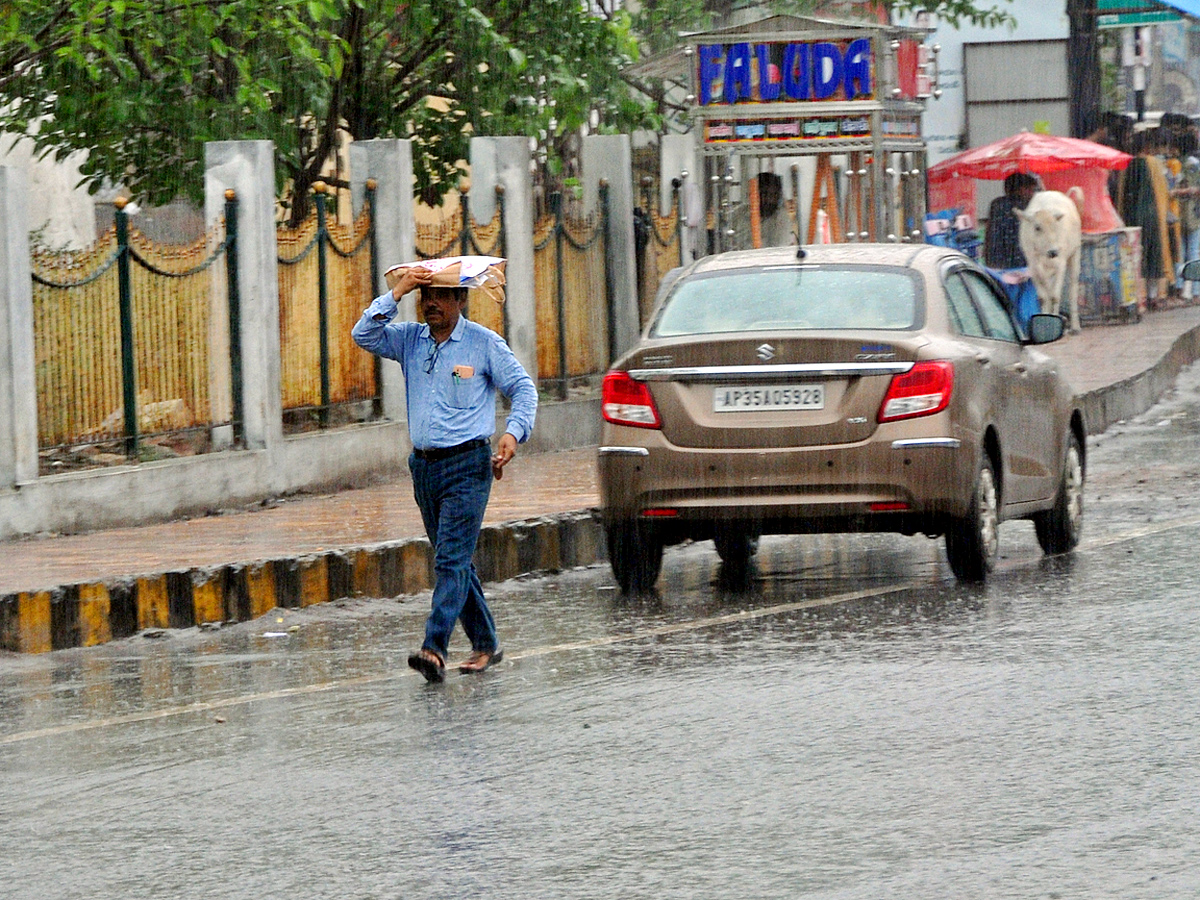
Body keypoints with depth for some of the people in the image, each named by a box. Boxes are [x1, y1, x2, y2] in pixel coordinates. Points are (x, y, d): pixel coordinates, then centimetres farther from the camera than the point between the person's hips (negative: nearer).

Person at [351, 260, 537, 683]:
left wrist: (513, 433, -16)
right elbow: (364, 335, -3)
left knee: (451, 559, -14)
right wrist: (397, 292, -12)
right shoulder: (410, 340, 10)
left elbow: (523, 388, 0)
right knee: (454, 562, 11)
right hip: (424, 466, 6)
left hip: (467, 464, -6)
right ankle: (485, 644, 22)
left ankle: (435, 647, -24)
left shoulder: (485, 343, -2)